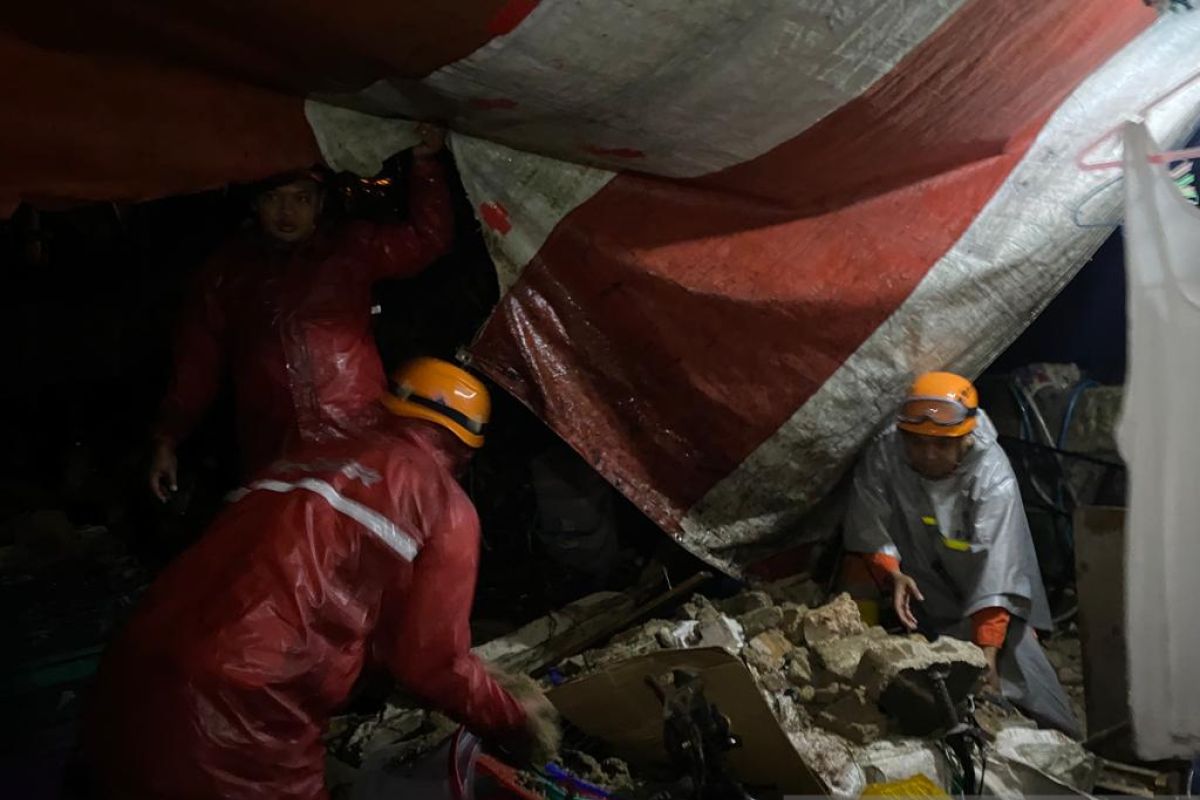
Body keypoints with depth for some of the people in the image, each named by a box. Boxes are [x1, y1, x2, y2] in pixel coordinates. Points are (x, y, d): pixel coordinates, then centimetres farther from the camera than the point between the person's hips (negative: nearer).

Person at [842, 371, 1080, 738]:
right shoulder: (883, 455, -24)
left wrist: (987, 651, -37)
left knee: (1011, 661, -3)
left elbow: (996, 571, -33)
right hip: (922, 589, 2)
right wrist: (892, 574, -30)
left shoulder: (992, 477, -30)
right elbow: (870, 529, -13)